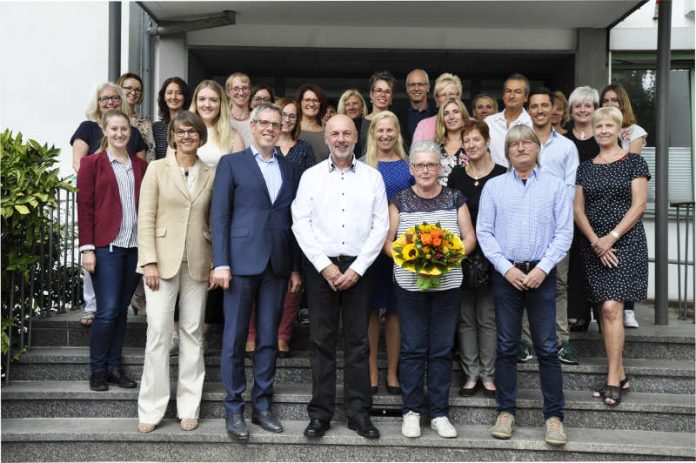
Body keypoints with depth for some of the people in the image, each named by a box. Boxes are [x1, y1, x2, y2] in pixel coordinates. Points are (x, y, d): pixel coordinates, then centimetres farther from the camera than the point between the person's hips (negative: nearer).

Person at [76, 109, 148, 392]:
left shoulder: (141, 166, 14)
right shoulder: (92, 163, 3)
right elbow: (84, 206, -2)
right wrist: (87, 248, -9)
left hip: (135, 246, 4)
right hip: (106, 246, -4)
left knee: (121, 309, 8)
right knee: (108, 311, -6)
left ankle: (115, 366, 17)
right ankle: (97, 370, 9)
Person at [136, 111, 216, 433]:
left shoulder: (211, 174, 8)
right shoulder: (157, 169, 2)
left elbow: (215, 221, 9)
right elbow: (145, 219, -2)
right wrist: (149, 261, -10)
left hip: (197, 264, 2)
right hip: (163, 260, -2)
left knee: (193, 333, 6)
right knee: (158, 332, -4)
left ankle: (188, 407, 15)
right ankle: (151, 409, 7)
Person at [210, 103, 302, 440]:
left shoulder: (290, 170, 15)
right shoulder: (231, 163, 4)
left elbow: (294, 221, 13)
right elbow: (219, 215, -2)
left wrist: (296, 268, 8)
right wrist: (220, 263, -10)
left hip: (277, 265, 4)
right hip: (241, 261, -3)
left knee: (268, 339, 9)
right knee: (234, 339, 2)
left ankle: (262, 405, 20)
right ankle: (234, 409, 13)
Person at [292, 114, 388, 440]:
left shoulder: (372, 177, 6)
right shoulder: (311, 176, 6)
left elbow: (380, 226, 1)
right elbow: (301, 223, 0)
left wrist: (356, 268, -7)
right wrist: (325, 266, -9)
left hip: (359, 268, 0)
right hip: (321, 266, 0)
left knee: (358, 341, 4)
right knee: (321, 340, 3)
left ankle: (359, 412, 14)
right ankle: (320, 413, 12)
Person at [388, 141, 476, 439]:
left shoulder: (455, 199, 5)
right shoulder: (400, 200, 3)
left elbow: (469, 238, 4)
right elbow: (387, 241, 1)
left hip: (448, 284, 1)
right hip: (409, 283, -1)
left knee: (442, 349, 7)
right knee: (412, 348, 4)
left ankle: (439, 413, 17)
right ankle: (411, 411, 17)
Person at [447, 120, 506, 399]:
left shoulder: (502, 175, -2)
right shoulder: (456, 176, 7)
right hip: (461, 253, 3)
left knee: (488, 317, 4)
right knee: (465, 317, 7)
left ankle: (488, 375, 16)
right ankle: (471, 375, 17)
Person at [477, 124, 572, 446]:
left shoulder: (555, 186, 4)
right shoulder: (493, 187, 5)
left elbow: (564, 232, 0)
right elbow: (484, 232, 2)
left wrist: (542, 268, -10)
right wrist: (507, 268, -8)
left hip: (542, 274, -1)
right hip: (505, 274, 1)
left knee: (547, 347, 1)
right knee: (506, 346, 7)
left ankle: (554, 416, 11)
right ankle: (506, 411, 18)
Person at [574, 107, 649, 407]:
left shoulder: (633, 162, 1)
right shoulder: (585, 168, 12)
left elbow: (639, 205, -6)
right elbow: (578, 209, 6)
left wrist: (612, 237, -15)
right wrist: (595, 241, -8)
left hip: (626, 242, -4)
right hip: (593, 245, 4)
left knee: (611, 307, -14)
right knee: (605, 309, 6)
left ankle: (613, 379, -8)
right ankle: (619, 375, 15)